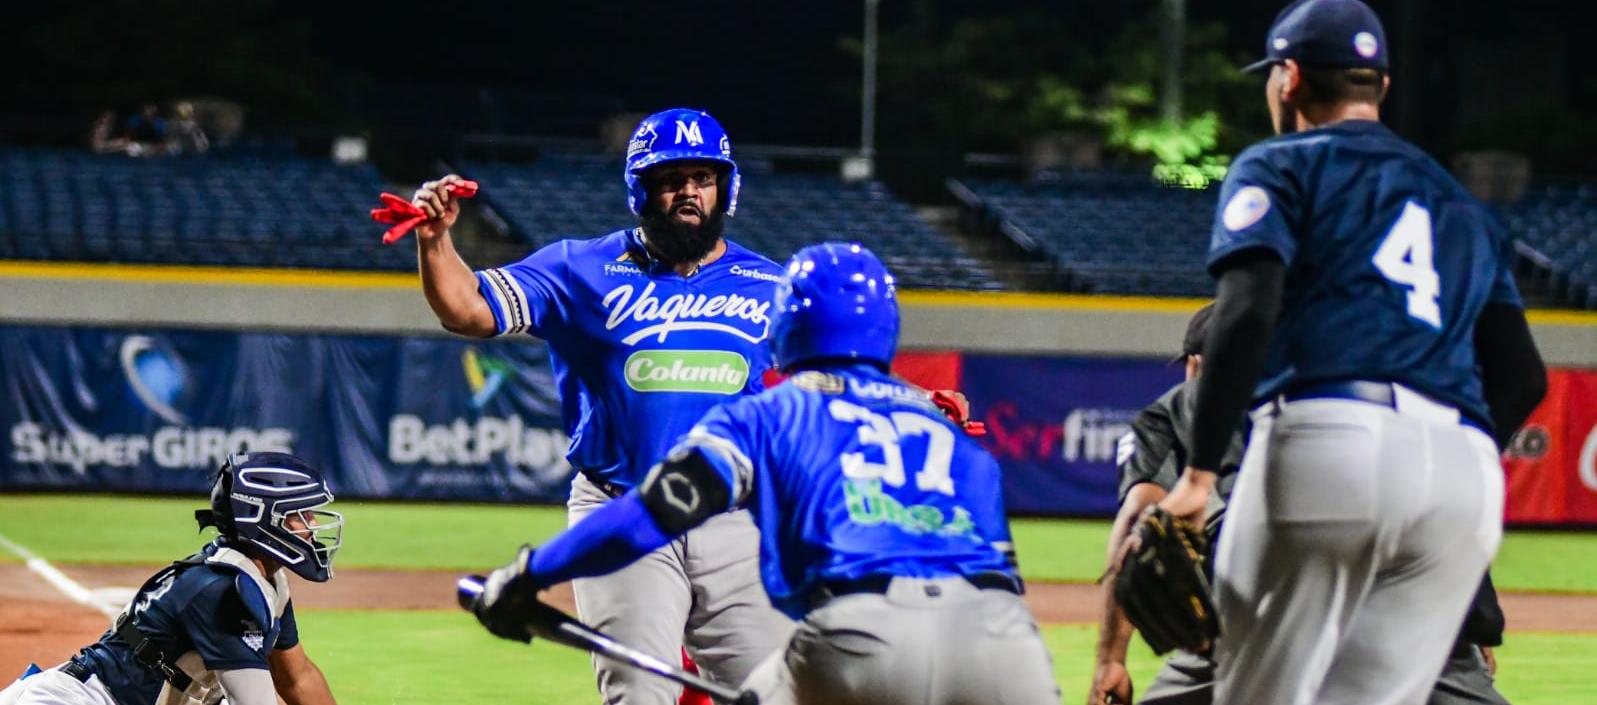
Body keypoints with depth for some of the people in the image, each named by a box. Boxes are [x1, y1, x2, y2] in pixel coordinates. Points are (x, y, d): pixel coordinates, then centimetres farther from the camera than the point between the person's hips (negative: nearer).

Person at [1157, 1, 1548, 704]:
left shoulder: (1279, 167, 12)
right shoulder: (1461, 204, 30)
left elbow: (1246, 313, -6)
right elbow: (1522, 376, 20)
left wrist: (1198, 473, -9)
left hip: (1326, 440, -5)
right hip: (1469, 474, 5)